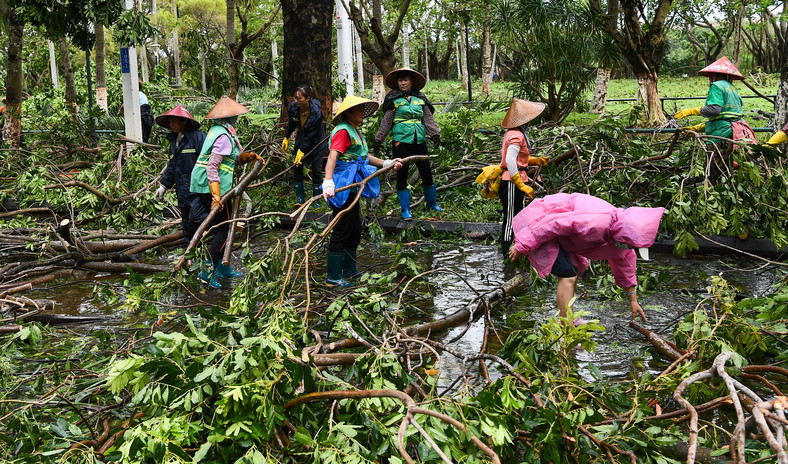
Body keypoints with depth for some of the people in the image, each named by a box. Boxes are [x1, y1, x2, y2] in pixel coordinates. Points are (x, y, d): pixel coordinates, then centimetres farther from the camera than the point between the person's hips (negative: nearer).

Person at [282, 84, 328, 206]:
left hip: (316, 142, -4)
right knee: (297, 168, -2)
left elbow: (311, 135, -25)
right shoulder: (293, 107, -18)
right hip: (301, 140, 4)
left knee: (316, 170, -3)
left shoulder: (316, 113, -31)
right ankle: (300, 199, 7)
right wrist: (286, 138, 14)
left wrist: (301, 151, -24)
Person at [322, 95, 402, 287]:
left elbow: (364, 156, 29)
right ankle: (333, 276, 1)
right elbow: (333, 156, -28)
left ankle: (349, 270, 30)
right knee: (342, 230, -6)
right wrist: (328, 182, -40)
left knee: (354, 230, 18)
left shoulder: (355, 132, 17)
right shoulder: (343, 131, -14)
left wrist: (386, 163, 28)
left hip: (352, 186, 10)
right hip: (342, 185, -10)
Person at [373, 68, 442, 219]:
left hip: (419, 141, 3)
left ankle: (432, 203, 28)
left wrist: (435, 134, -8)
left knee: (426, 173, 8)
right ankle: (405, 210, 11)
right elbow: (386, 122, 2)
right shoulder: (393, 99, 2)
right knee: (402, 175, 0)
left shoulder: (420, 98, 10)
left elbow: (428, 118, 7)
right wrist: (378, 140, -3)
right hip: (401, 141, -3)